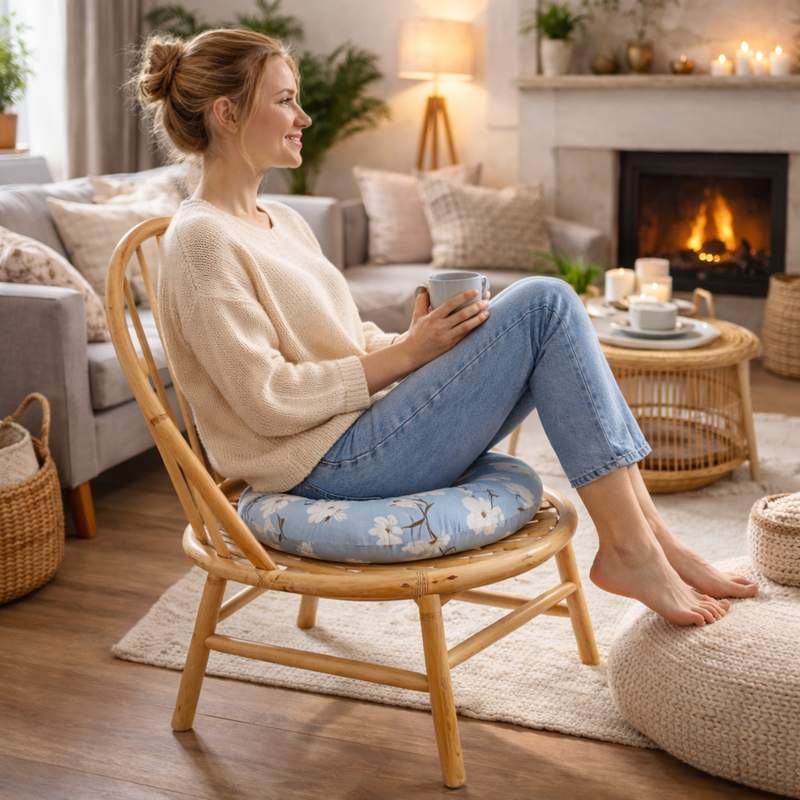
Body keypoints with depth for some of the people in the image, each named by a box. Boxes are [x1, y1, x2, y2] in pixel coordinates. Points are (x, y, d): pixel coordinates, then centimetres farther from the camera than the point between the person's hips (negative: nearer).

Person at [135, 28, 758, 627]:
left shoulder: (282, 221, 17)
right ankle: (630, 548, -11)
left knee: (547, 305, 0)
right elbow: (269, 402, -18)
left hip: (365, 434, 9)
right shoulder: (203, 241, -12)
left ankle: (642, 531, -3)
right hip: (332, 465, -9)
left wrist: (417, 340, -1)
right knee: (544, 303, -14)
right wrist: (404, 354, -15)